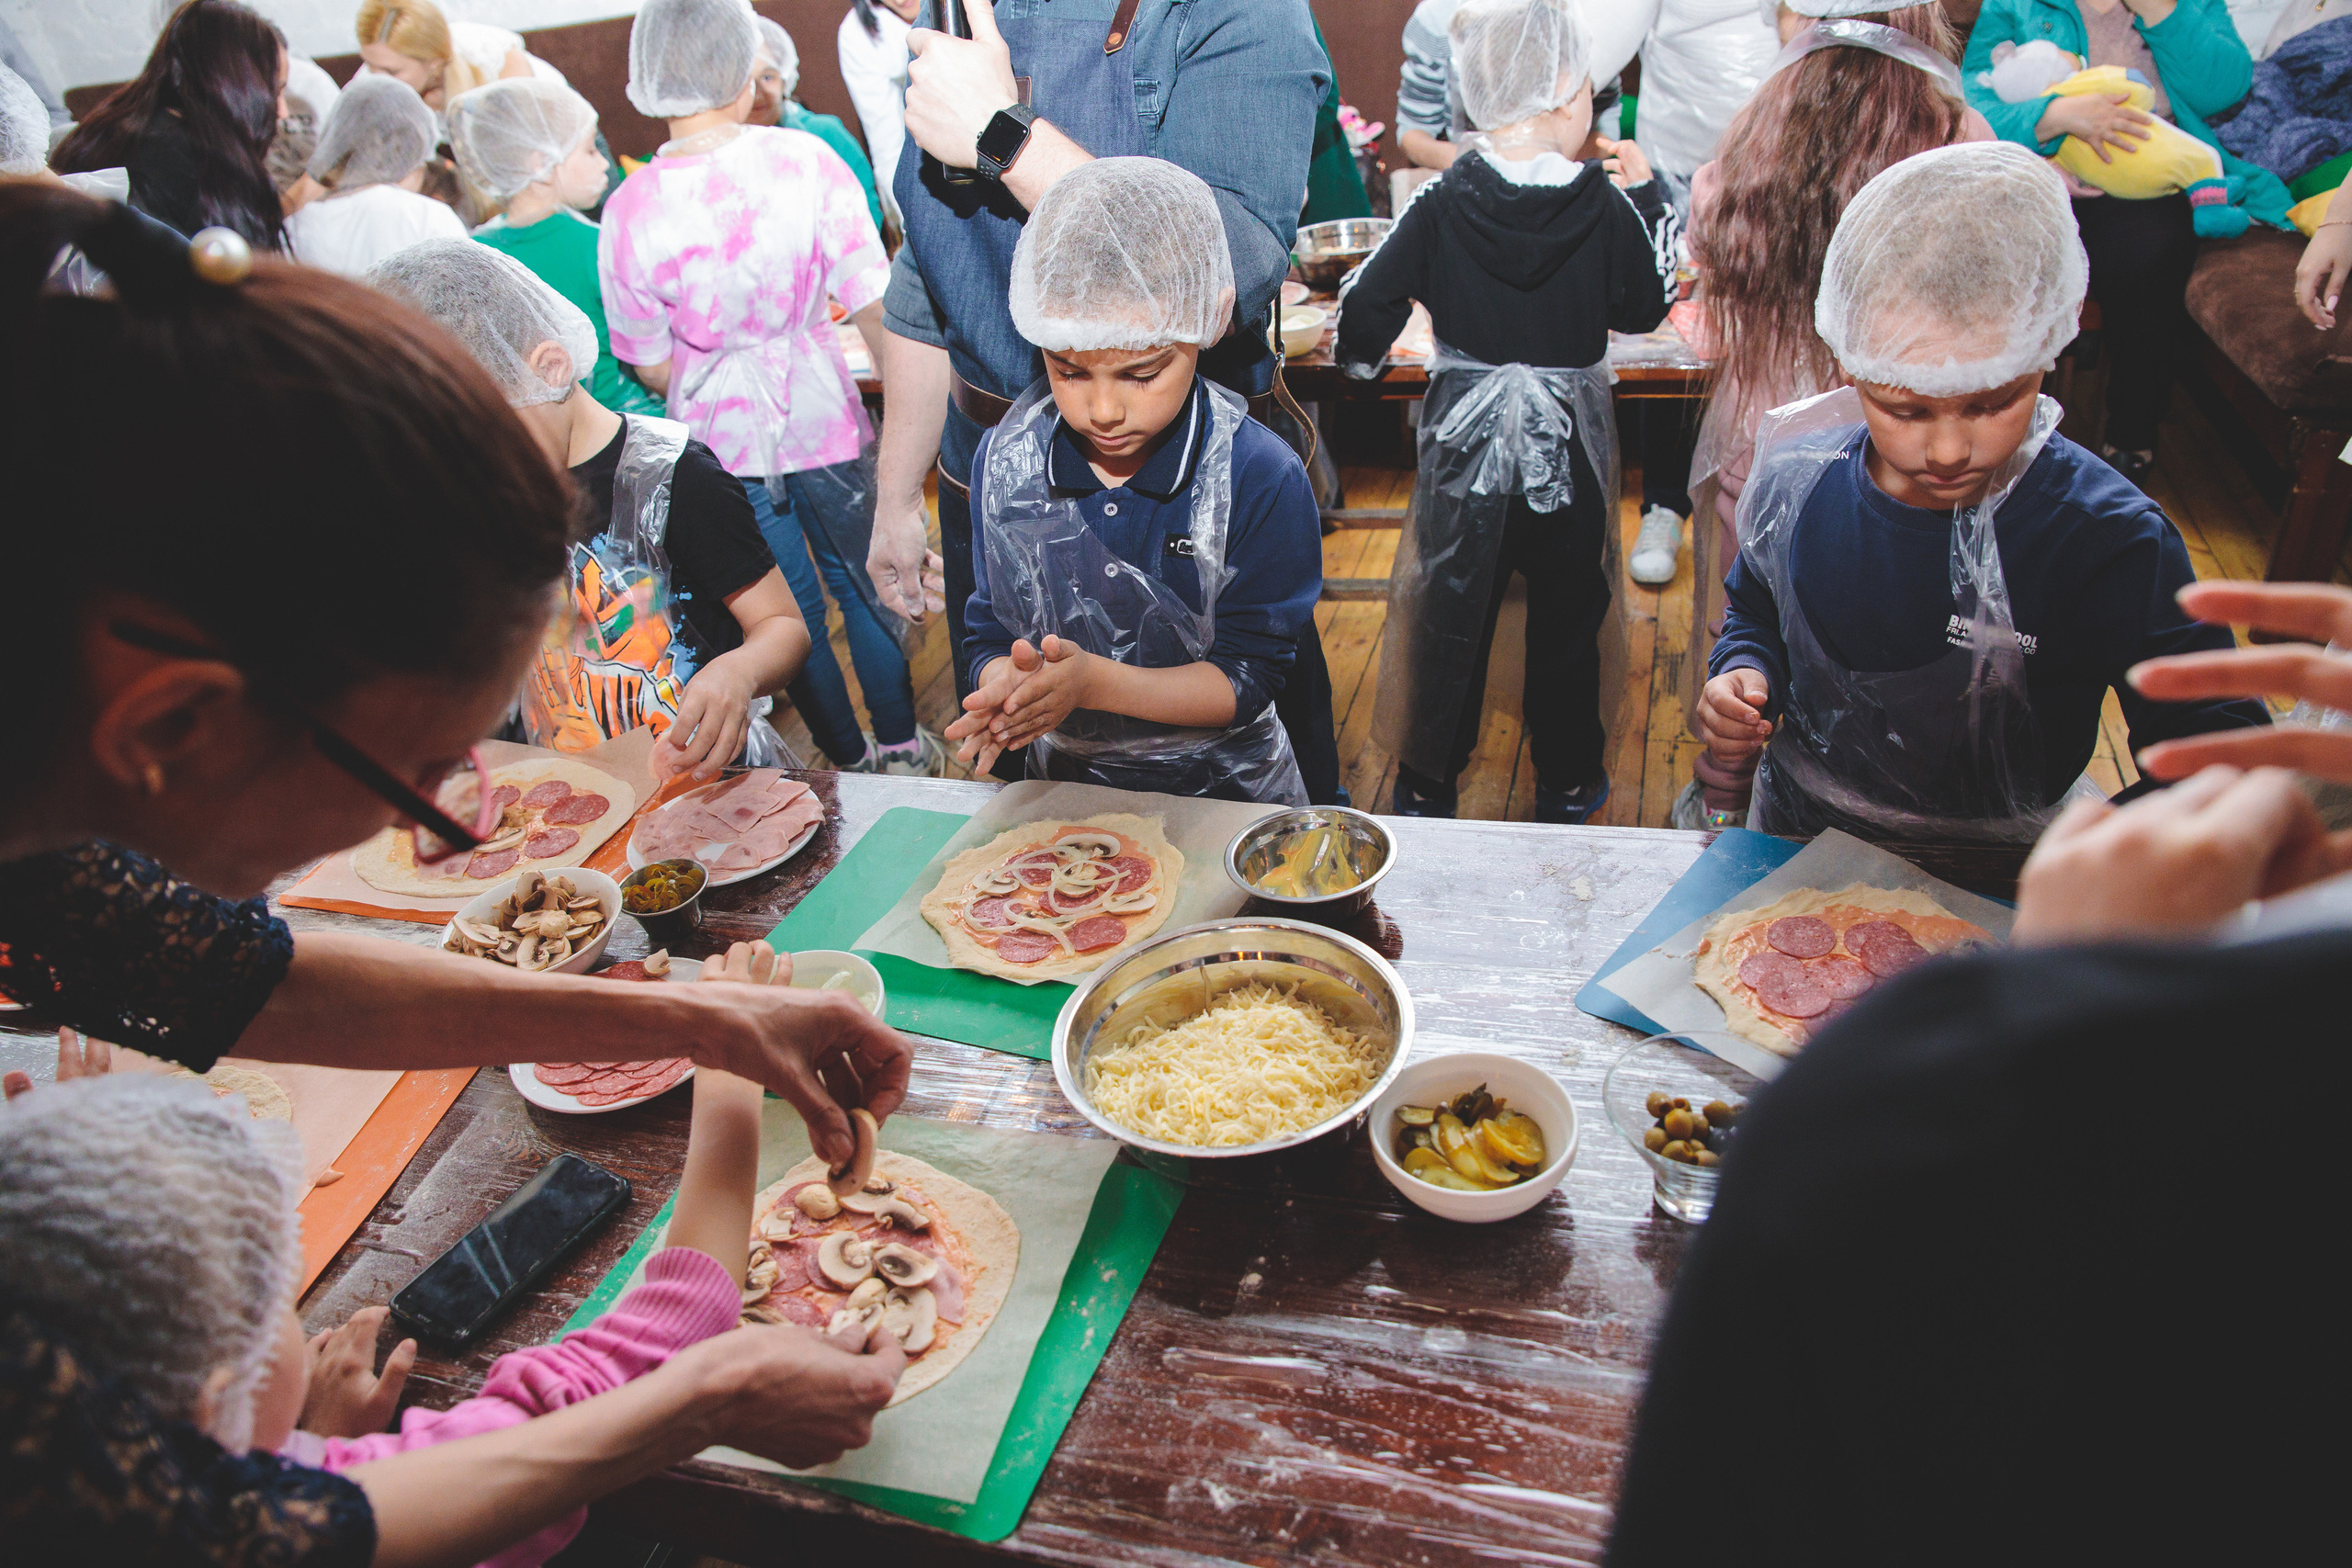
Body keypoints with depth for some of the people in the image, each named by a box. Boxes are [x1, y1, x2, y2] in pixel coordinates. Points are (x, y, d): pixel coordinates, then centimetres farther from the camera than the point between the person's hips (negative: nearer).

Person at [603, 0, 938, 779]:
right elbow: (875, 304, -11)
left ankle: (851, 760, 33)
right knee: (861, 585, 20)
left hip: (722, 437, 0)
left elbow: (653, 367, -6)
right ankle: (902, 744, 34)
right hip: (823, 420, 0)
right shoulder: (805, 160, -14)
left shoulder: (630, 208, -13)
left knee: (791, 611, 18)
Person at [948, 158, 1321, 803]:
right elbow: (991, 632, -2)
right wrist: (1009, 682, -27)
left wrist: (1094, 681, -30)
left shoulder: (1262, 477, -18)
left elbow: (1249, 677, -16)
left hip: (1228, 791, -4)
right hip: (1064, 779, 4)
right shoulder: (1005, 458, -8)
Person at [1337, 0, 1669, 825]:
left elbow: (1368, 307, -10)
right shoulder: (1603, 208, -11)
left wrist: (1359, 360, 12)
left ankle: (1427, 785, 23)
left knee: (1448, 610, 13)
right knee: (1567, 613, 16)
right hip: (1568, 445, 0)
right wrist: (1645, 195, 13)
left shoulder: (1441, 205, -10)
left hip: (1464, 443, 1)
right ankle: (1568, 784, 28)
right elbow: (1644, 308, 4)